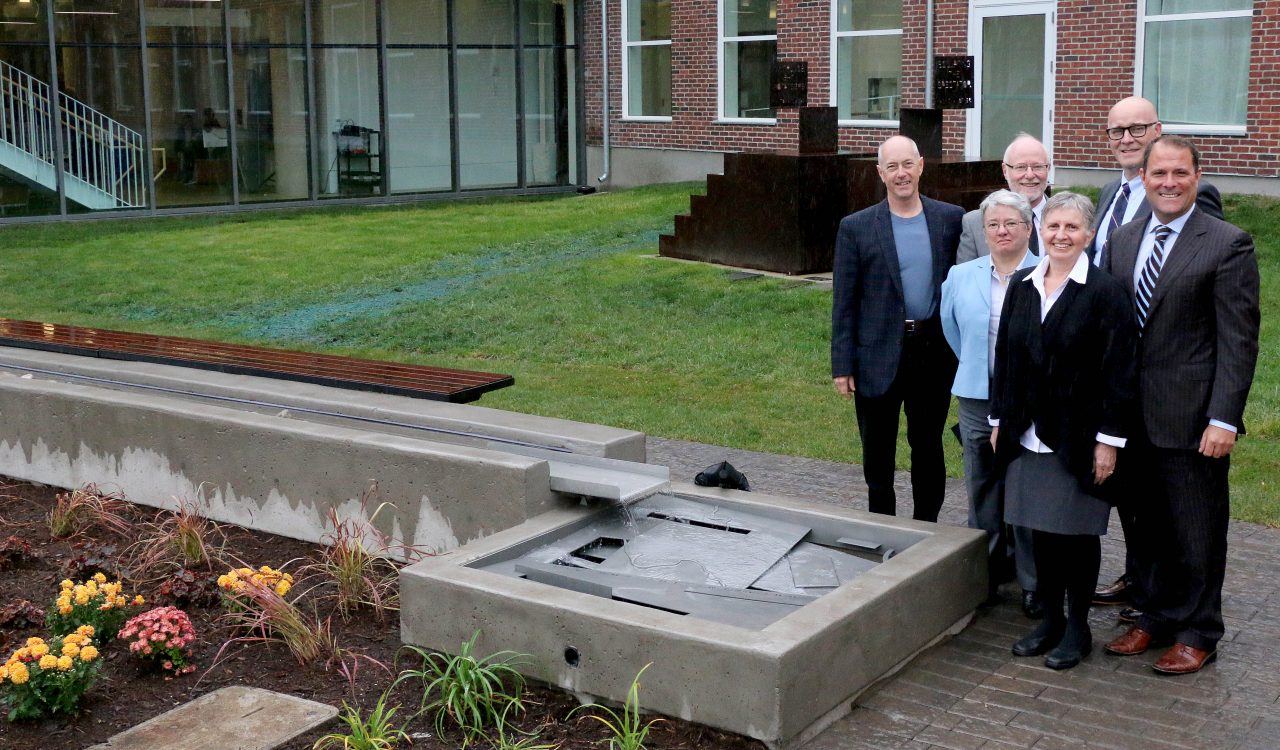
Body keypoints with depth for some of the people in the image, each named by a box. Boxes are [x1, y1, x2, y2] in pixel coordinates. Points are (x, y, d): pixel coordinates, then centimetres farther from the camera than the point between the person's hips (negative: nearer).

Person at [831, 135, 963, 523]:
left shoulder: (951, 219, 1)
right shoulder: (856, 227, -3)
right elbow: (844, 302, -3)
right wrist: (842, 366, -6)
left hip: (934, 354, 1)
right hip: (878, 357, -1)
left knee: (928, 448, 13)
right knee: (878, 454, 10)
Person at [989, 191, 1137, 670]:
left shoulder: (1105, 292, -9)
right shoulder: (1021, 286, 7)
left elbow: (1118, 371, -11)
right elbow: (1005, 357, 11)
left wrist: (1108, 439, -14)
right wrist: (999, 422, 10)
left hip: (1079, 438, -5)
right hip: (1029, 435, 5)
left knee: (1078, 533, 6)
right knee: (1042, 530, 11)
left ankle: (1078, 628, 20)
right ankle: (1051, 620, 25)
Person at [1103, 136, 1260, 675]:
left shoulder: (1228, 245, -8)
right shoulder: (1122, 241, 9)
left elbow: (1239, 340, -11)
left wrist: (1224, 418, -17)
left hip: (1193, 417, -5)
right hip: (1136, 415, 5)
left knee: (1197, 532, 6)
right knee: (1152, 526, 16)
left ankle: (1198, 634, 20)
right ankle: (1157, 618, 31)